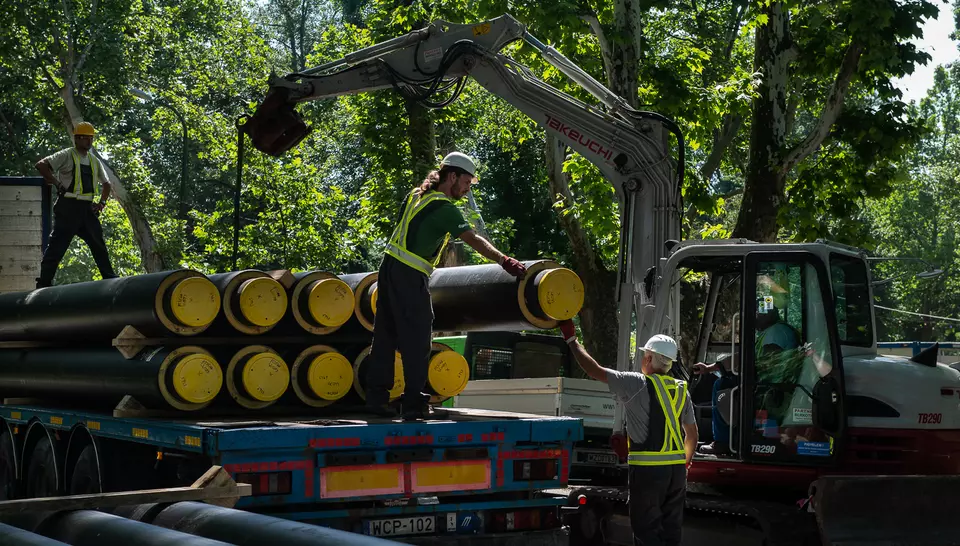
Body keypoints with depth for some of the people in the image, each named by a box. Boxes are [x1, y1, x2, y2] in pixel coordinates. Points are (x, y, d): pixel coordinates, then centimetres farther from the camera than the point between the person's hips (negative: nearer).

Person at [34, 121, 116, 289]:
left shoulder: (94, 161, 17)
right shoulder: (67, 155, -4)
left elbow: (106, 184, 27)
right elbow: (41, 165, -14)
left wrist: (102, 203, 12)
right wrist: (57, 184, -14)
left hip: (87, 208, 7)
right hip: (69, 206, -7)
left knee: (98, 243, 9)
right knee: (58, 244, -9)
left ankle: (110, 279, 16)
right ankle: (44, 282, -7)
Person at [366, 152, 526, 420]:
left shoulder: (417, 195, 14)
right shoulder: (444, 207, -12)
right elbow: (472, 239, -22)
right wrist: (504, 260, -27)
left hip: (389, 267, 9)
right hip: (409, 276, -9)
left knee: (385, 336, 11)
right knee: (416, 341, -5)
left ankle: (376, 397, 13)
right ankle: (414, 403, -5)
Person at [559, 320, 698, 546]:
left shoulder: (637, 385, -8)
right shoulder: (681, 390, 12)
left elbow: (594, 370, -6)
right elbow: (693, 434, 18)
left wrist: (571, 339, 5)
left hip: (648, 469, -6)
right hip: (677, 469, 6)